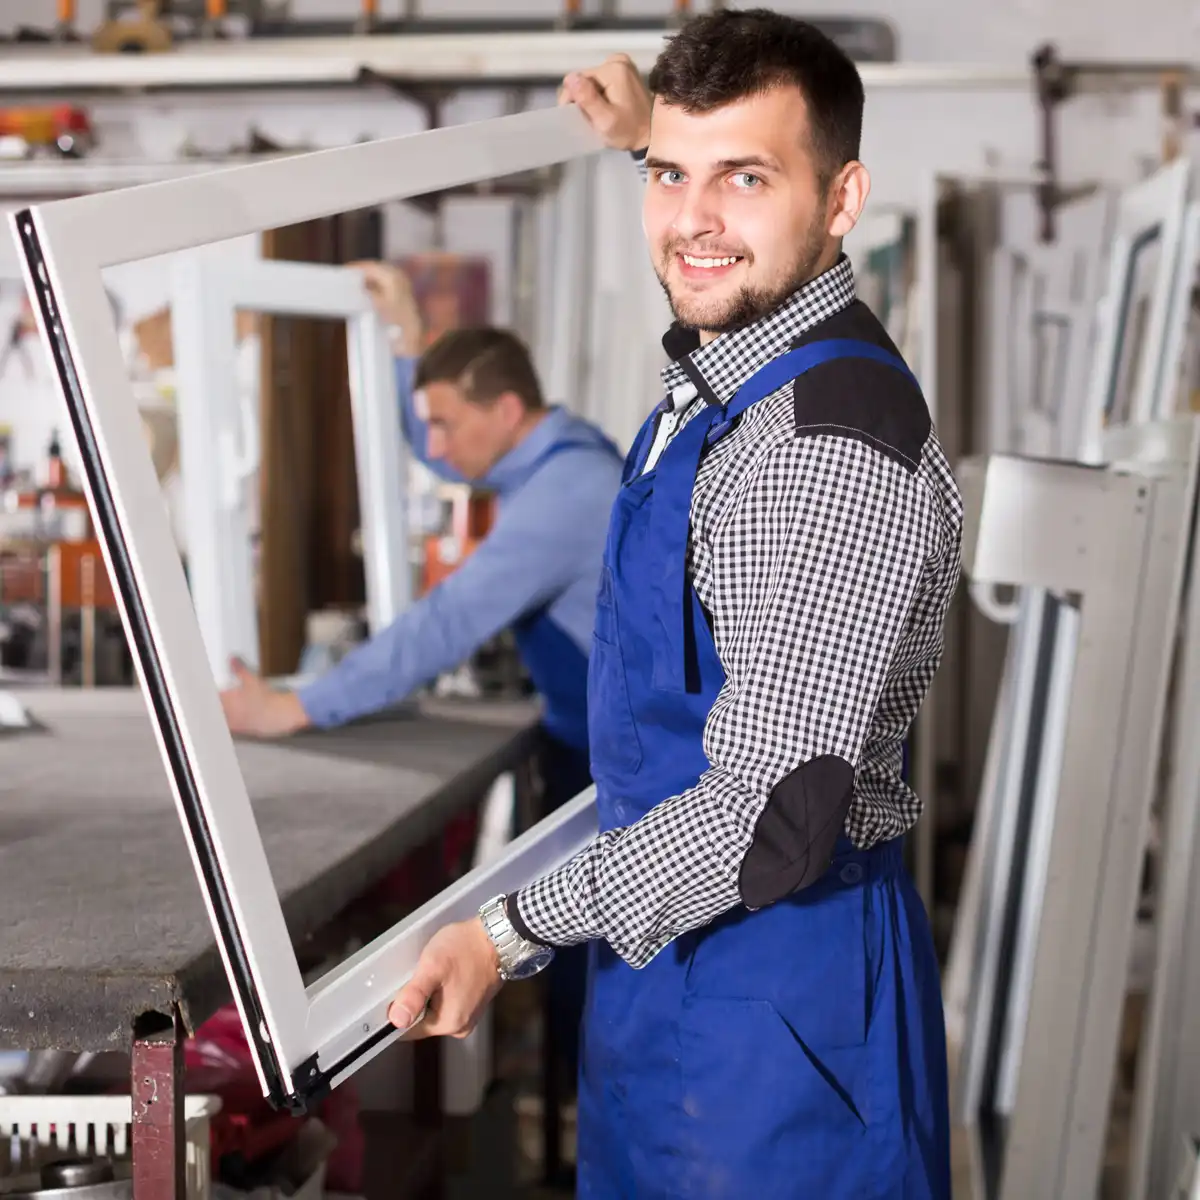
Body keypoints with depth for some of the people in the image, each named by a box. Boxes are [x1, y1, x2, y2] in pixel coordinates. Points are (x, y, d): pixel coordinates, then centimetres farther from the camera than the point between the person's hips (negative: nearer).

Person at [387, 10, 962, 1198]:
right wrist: (652, 144, 27)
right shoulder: (720, 365, 1)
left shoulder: (837, 452, -28)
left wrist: (514, 931, -23)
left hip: (774, 966, -10)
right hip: (670, 925, 10)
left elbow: (774, 817, -29)